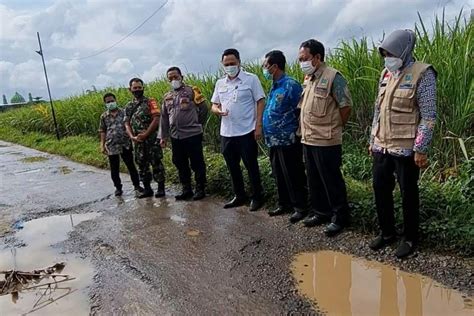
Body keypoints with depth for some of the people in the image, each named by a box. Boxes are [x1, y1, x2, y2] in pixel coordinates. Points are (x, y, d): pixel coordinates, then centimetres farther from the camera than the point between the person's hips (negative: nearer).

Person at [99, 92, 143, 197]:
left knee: (131, 166, 5)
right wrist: (102, 145, 4)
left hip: (125, 144, -1)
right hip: (111, 146, 1)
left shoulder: (123, 113, 2)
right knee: (114, 169, 8)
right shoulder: (104, 116, 6)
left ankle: (137, 185, 15)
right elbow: (102, 132, 9)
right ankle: (118, 188, 22)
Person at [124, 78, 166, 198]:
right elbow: (127, 124, 10)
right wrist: (132, 137, -9)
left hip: (152, 139, -5)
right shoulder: (128, 106, 14)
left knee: (156, 163, -3)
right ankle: (147, 189, 19)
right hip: (137, 141, 5)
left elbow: (156, 120, -10)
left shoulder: (150, 102, -1)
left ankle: (161, 188, 6)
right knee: (142, 165, 9)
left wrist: (145, 135, -14)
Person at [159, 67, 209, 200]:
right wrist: (163, 136, 11)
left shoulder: (191, 91, -3)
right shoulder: (167, 96, 13)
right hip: (175, 137, 6)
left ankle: (200, 189, 14)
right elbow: (164, 118, 15)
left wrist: (197, 124, 5)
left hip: (192, 135, -6)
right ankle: (186, 189, 24)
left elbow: (203, 108, -3)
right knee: (180, 164, 12)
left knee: (197, 163, 2)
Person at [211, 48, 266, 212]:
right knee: (232, 167, 14)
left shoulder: (251, 79, -4)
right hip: (226, 133, 6)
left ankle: (257, 197, 19)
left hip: (246, 132, -5)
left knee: (251, 166, 4)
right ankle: (239, 196, 29)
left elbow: (260, 102, -6)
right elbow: (214, 105, 15)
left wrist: (258, 126, -13)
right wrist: (218, 110, -10)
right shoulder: (219, 83, 10)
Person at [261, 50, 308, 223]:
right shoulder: (274, 87, 13)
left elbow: (301, 112, -15)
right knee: (279, 175, 16)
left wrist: (297, 133, -12)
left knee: (293, 176, 1)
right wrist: (268, 134, 16)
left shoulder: (290, 85, -14)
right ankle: (284, 204, 29)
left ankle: (300, 207, 14)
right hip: (274, 141, 9)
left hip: (288, 141, -9)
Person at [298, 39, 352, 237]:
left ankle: (340, 217, 17)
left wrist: (333, 129, -2)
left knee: (332, 181, 2)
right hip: (308, 140, 8)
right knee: (314, 180, 17)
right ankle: (320, 212, 32)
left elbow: (346, 107, -11)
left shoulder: (333, 77, -12)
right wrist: (305, 130, 11)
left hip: (326, 141, -8)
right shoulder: (308, 79, 13)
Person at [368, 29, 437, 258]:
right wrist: (373, 140, 16)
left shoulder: (422, 74, -9)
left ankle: (410, 238, 24)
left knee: (408, 194, 6)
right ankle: (387, 233, 30)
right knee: (380, 190, 12)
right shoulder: (386, 74, 11)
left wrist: (421, 149, -16)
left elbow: (429, 116, -12)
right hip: (381, 147, 7)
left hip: (406, 149, -6)